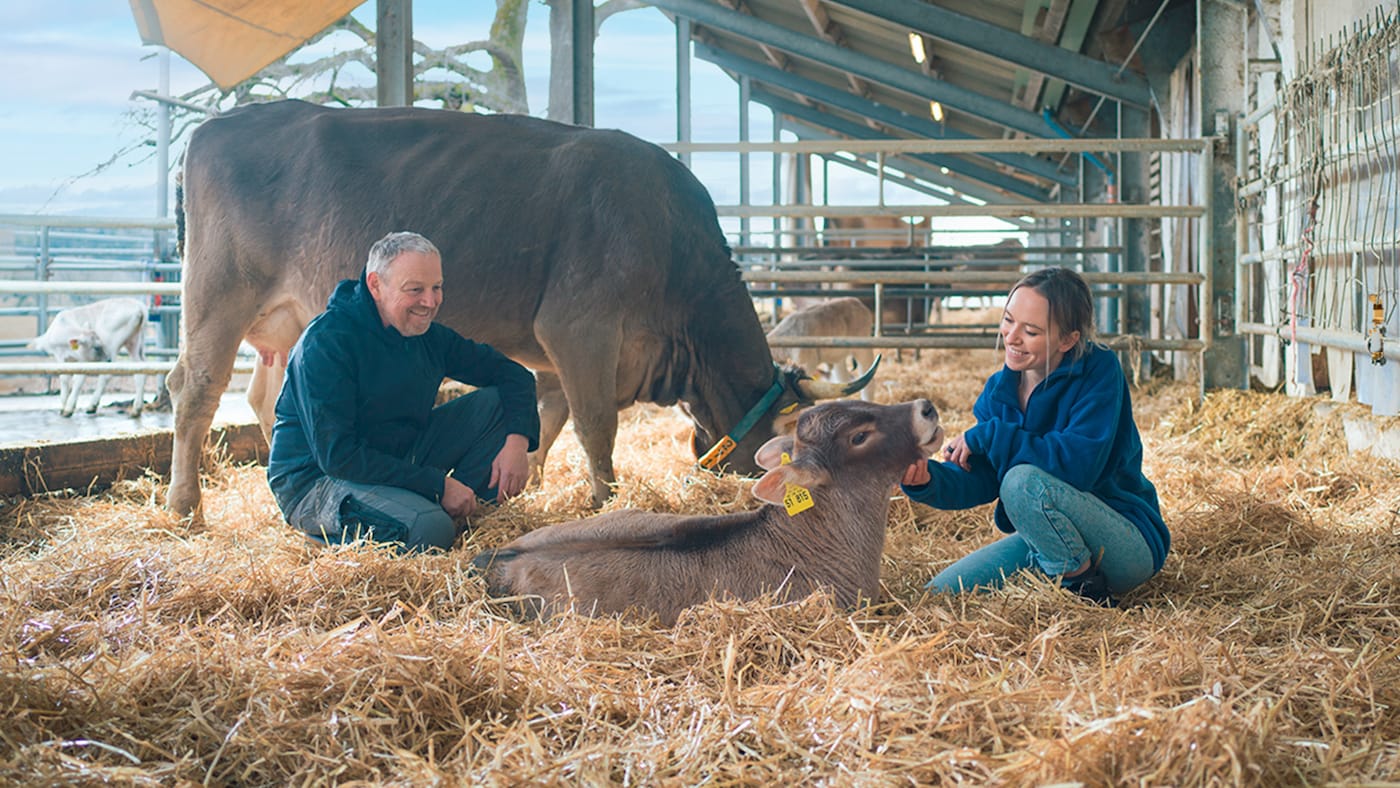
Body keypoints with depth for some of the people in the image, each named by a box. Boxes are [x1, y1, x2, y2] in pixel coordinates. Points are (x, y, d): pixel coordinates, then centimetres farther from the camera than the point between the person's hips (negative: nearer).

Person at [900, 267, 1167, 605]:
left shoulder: (1099, 371, -18)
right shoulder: (1000, 389, 0)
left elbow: (1078, 465, -30)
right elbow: (981, 480, -5)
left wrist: (987, 435, -24)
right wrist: (928, 480, -27)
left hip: (1131, 543, -7)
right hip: (1045, 540, 7)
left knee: (1023, 480, -32)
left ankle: (1086, 589, -12)